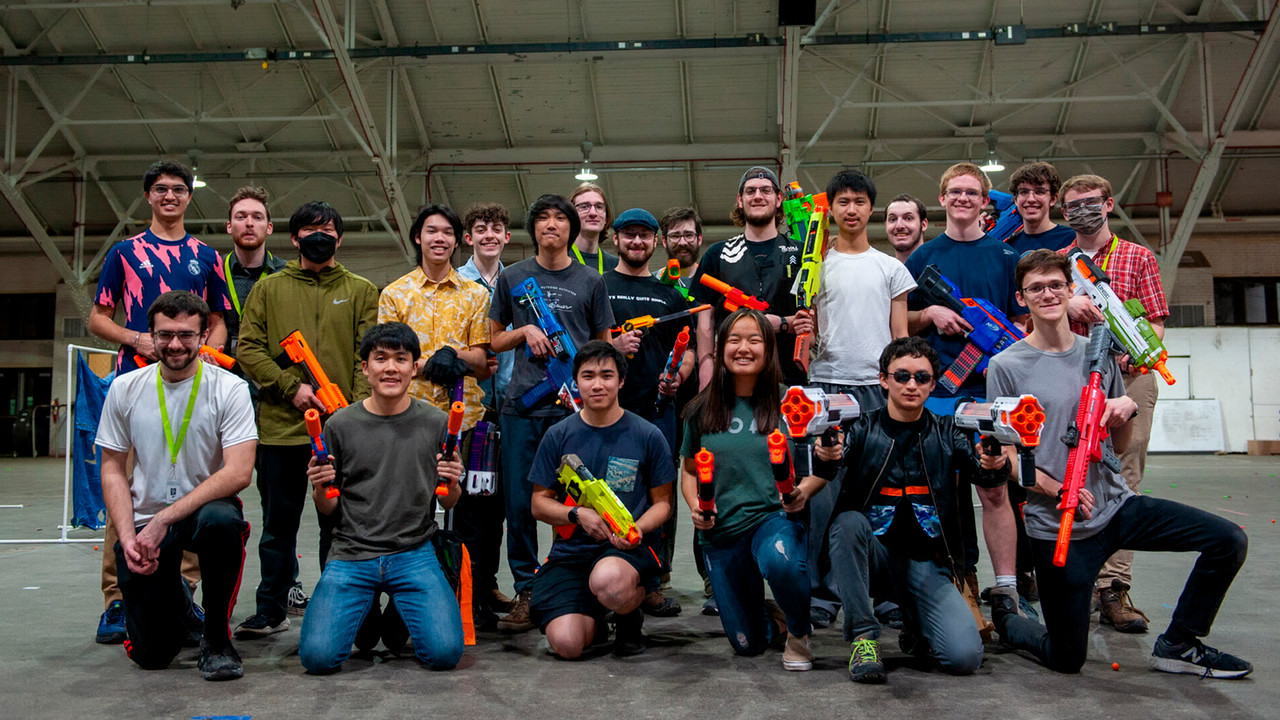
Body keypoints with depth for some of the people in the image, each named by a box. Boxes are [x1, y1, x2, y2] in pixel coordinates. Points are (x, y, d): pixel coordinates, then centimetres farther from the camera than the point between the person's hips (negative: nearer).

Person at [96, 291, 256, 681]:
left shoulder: (229, 389, -9)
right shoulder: (125, 389, 1)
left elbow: (239, 473, -18)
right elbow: (112, 470, 6)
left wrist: (164, 520, -23)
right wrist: (127, 537, -8)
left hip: (205, 508, -2)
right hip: (144, 522, 2)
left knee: (220, 520, -40)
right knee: (150, 654, -7)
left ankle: (216, 637, -17)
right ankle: (178, 601, 31)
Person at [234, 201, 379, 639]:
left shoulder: (361, 292, 10)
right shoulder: (268, 289, 11)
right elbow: (248, 349, 3)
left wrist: (360, 406, -12)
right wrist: (290, 387, -11)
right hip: (280, 426, 1)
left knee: (338, 521, 5)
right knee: (279, 524, 9)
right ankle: (272, 610, 20)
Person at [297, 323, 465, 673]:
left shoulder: (436, 423, 2)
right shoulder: (341, 424, 1)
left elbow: (448, 503, 10)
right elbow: (328, 509, 8)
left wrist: (452, 485, -12)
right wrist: (320, 490, -13)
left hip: (414, 552, 0)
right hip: (352, 552, 0)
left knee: (445, 653, -18)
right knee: (318, 657, -17)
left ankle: (400, 616, 16)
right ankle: (366, 609, 16)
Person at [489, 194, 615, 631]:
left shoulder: (590, 282, 11)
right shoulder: (512, 278, 13)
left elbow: (603, 346, 13)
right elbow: (494, 340, 18)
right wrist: (525, 331, -3)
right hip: (522, 402, 1)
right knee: (519, 502, 0)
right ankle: (525, 592, 10)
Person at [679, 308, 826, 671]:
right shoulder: (702, 410, 3)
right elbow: (689, 471, 14)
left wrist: (804, 490, -17)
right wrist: (695, 506, -6)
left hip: (774, 516, -3)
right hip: (720, 530, 3)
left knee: (779, 560, -40)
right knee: (747, 644, 6)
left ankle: (798, 631, -6)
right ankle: (777, 623, 44)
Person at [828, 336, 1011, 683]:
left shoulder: (946, 434, 6)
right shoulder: (863, 430, 2)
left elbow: (990, 486, -9)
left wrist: (995, 467, -33)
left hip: (927, 563, 1)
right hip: (871, 557, -1)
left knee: (965, 656, -19)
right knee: (848, 521, -32)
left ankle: (916, 628, 16)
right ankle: (863, 634, -21)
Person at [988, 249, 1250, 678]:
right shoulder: (1006, 367, -8)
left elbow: (1118, 448, 11)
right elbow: (1005, 454, -8)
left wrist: (1127, 411, -9)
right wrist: (1057, 489, -20)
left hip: (1116, 505, 5)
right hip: (1056, 526, -5)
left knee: (1229, 541, -6)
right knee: (1066, 659, 1)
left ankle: (1178, 645, 11)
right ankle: (1003, 616, 33)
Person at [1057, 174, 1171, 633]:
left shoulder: (1138, 257, 15)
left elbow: (1155, 321, 8)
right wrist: (1066, 304, -12)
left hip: (1128, 377, -1)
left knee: (1122, 481, -6)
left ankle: (1113, 589, -7)